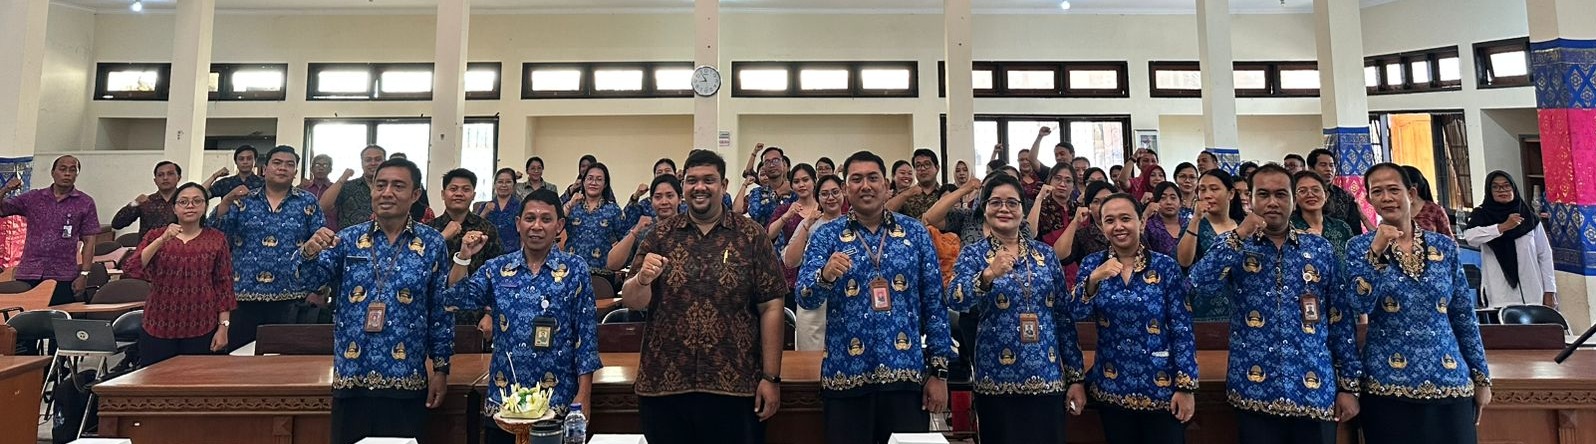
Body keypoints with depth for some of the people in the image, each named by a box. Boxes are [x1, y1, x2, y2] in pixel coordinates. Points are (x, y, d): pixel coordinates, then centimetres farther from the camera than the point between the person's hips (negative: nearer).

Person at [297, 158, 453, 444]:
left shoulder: (432, 244, -1)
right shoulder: (348, 239, 5)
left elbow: (442, 310, 1)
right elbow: (313, 278, -7)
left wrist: (441, 368, 0)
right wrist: (309, 252, -29)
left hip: (406, 382, -2)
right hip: (351, 378, 2)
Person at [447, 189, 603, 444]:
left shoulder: (575, 270, -4)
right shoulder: (497, 268, 5)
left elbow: (586, 334, -5)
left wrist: (583, 394, -8)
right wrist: (463, 257, -13)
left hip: (557, 400, -2)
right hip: (503, 398, 3)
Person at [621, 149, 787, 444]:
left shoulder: (752, 236, 0)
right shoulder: (660, 235, 6)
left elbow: (770, 308, -2)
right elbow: (631, 302, 4)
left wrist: (771, 377, -5)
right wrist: (643, 279, -18)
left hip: (735, 387, -1)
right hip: (663, 385, 2)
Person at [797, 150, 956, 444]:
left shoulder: (915, 232, 4)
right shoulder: (826, 236, 1)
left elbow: (934, 303, 4)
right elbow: (805, 298, -10)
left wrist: (939, 370, 0)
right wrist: (825, 275, -32)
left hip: (907, 374, 1)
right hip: (846, 376, -1)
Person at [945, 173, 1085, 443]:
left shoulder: (1045, 254, 6)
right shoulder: (973, 254, -3)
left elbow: (1064, 317, 8)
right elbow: (954, 301, -21)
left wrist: (1075, 376, 6)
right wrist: (988, 275, -39)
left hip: (1048, 378, 3)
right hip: (997, 380, -3)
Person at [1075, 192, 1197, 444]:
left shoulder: (1166, 267, -6)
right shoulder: (1092, 264, -1)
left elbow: (1182, 329, -6)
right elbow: (1077, 314, -11)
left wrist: (1186, 386, -9)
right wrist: (1093, 280, -27)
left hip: (1161, 387, -2)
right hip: (1111, 386, 2)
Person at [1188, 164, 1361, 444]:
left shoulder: (1320, 249, 6)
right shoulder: (1235, 247, 2)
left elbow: (1341, 319, 7)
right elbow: (1199, 285, -18)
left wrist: (1349, 384, 5)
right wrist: (1239, 234, -16)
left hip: (1315, 392, 2)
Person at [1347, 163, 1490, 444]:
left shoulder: (1445, 246, 6)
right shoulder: (1360, 247, -3)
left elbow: (1464, 316, 10)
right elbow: (1361, 306, -16)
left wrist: (1481, 376, 10)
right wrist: (1376, 251, -23)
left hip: (1451, 381, 3)